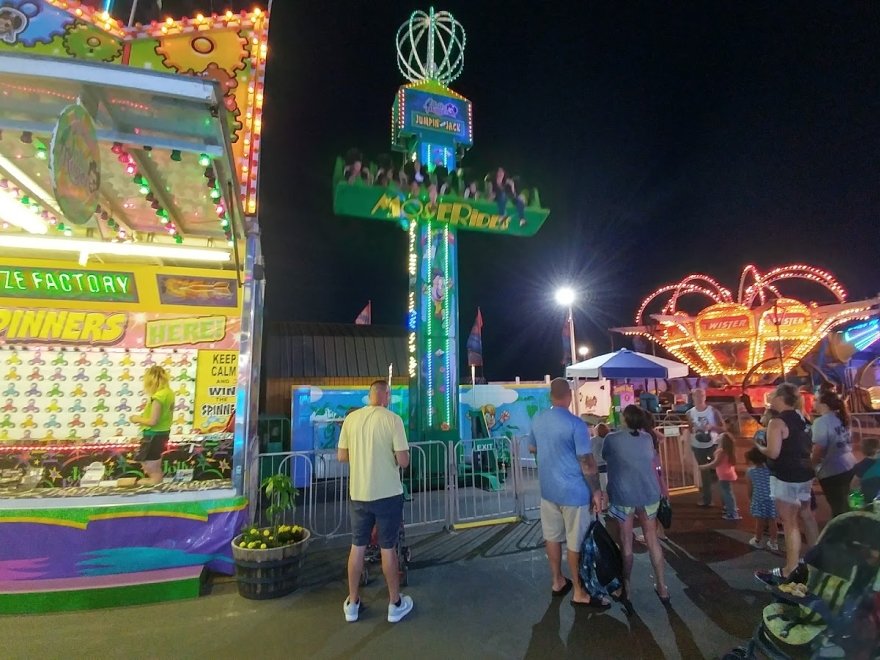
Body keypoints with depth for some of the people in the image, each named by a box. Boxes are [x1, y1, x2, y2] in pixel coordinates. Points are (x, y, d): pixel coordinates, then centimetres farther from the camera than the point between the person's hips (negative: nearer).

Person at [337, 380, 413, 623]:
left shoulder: (351, 418, -3)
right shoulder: (392, 419, -15)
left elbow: (341, 456, 4)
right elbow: (403, 461, -15)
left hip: (359, 493, 4)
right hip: (388, 494, -3)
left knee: (357, 547, 17)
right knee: (387, 548, 11)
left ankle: (352, 604, 30)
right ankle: (395, 604, 26)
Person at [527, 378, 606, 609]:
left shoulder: (538, 420, 0)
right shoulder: (575, 424, -20)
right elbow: (587, 462, -18)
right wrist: (596, 491, -6)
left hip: (548, 489, 6)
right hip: (573, 491, -6)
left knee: (552, 537, 17)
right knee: (576, 543, 8)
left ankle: (557, 582, 33)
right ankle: (580, 593, 21)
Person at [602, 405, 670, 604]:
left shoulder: (611, 438, -5)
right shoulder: (647, 438, 5)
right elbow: (653, 466, 14)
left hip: (622, 495, -3)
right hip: (649, 493, 3)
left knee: (626, 542, 8)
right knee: (652, 538, 17)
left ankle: (626, 587, 18)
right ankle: (662, 586, 26)